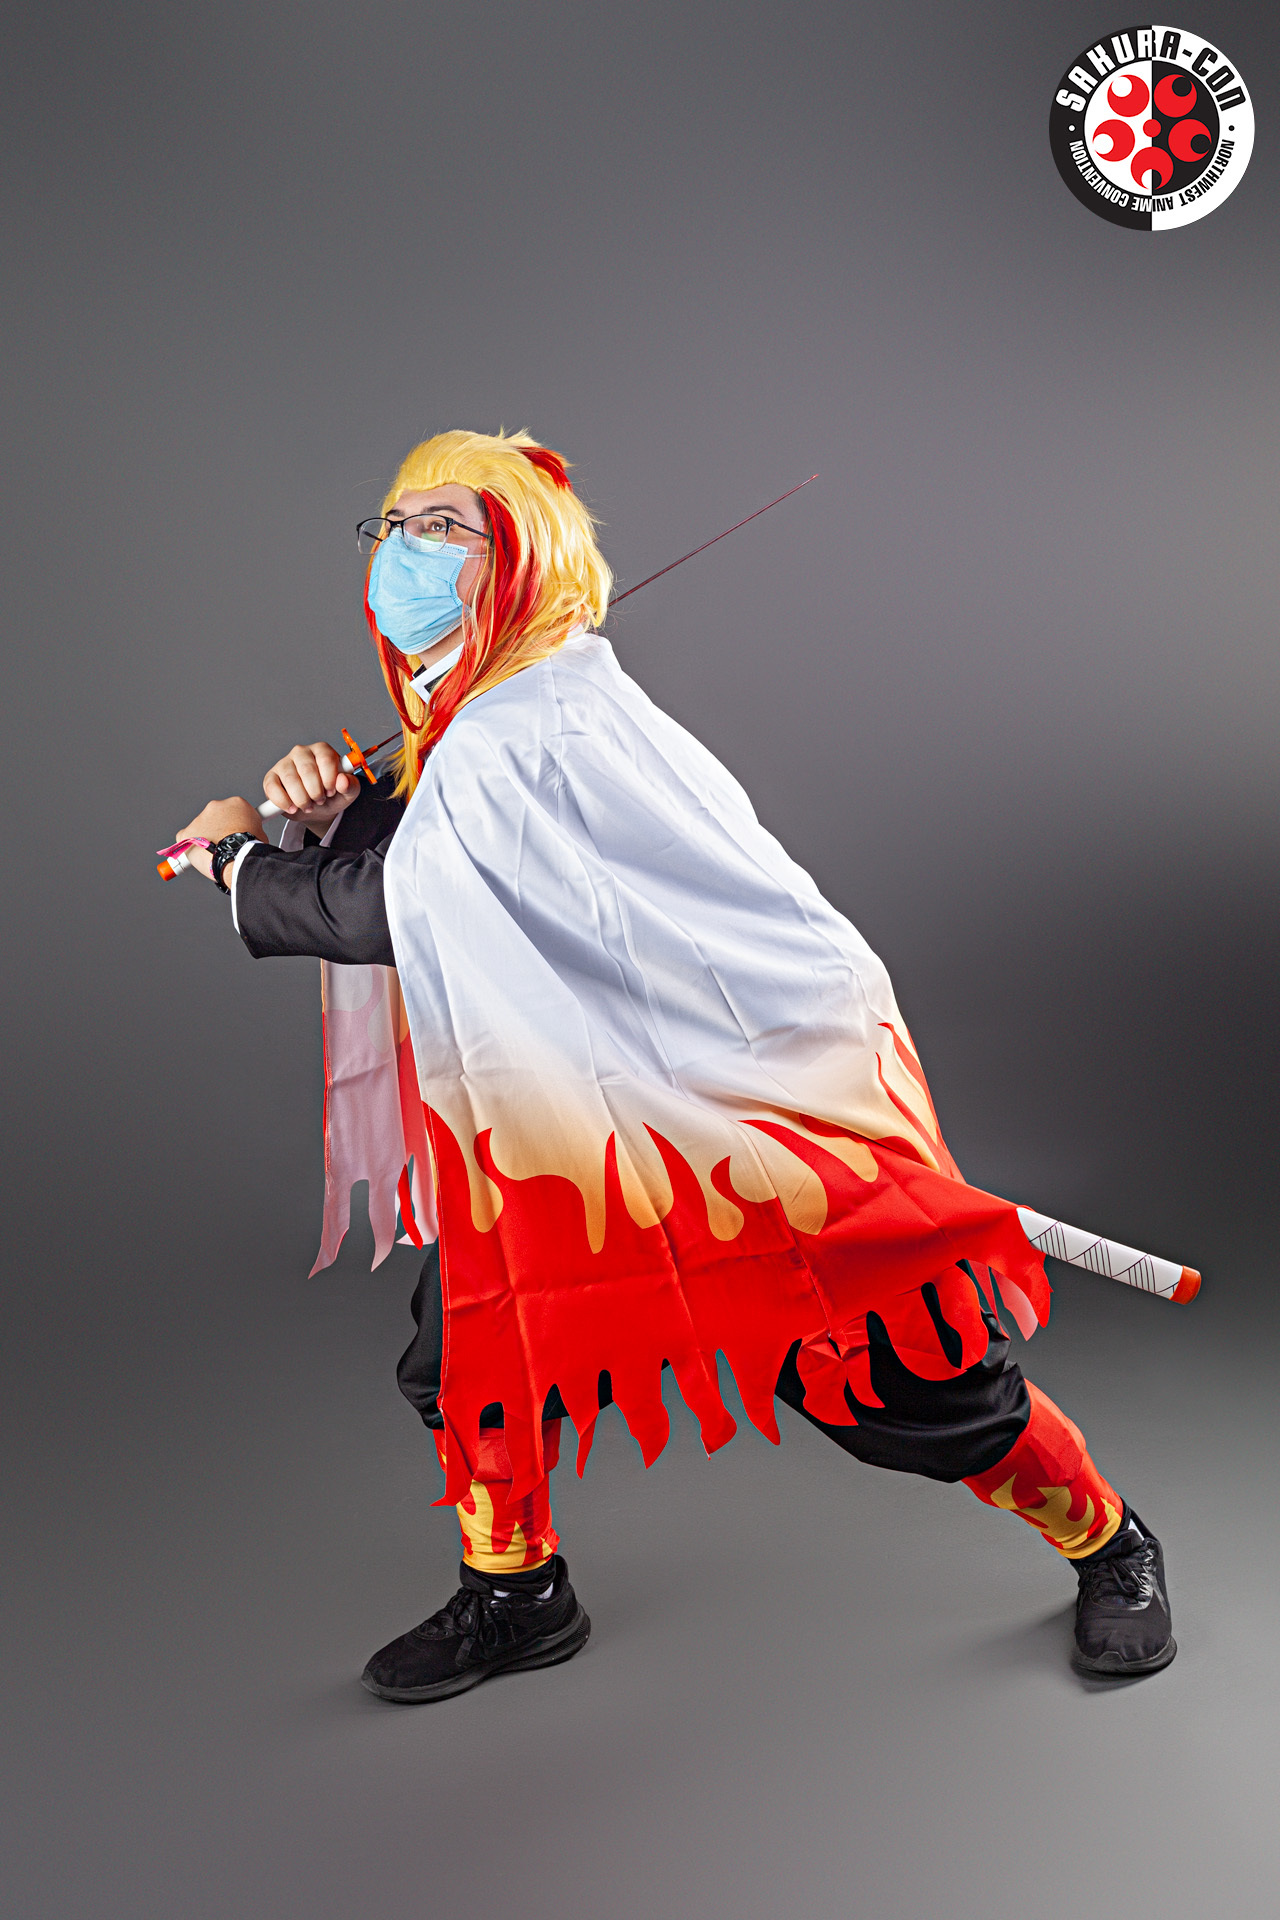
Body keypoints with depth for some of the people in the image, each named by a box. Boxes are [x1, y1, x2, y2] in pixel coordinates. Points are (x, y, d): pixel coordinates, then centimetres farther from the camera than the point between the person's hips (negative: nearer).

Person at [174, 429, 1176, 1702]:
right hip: (576, 1107, 9)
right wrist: (333, 816, -7)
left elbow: (380, 912, -22)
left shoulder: (536, 731, -23)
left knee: (912, 1383, -4)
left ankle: (1109, 1547, 24)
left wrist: (236, 856, -5)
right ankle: (515, 1595, 31)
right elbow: (396, 875, 14)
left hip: (771, 1087, -9)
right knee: (464, 1344, 8)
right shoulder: (478, 720, 7)